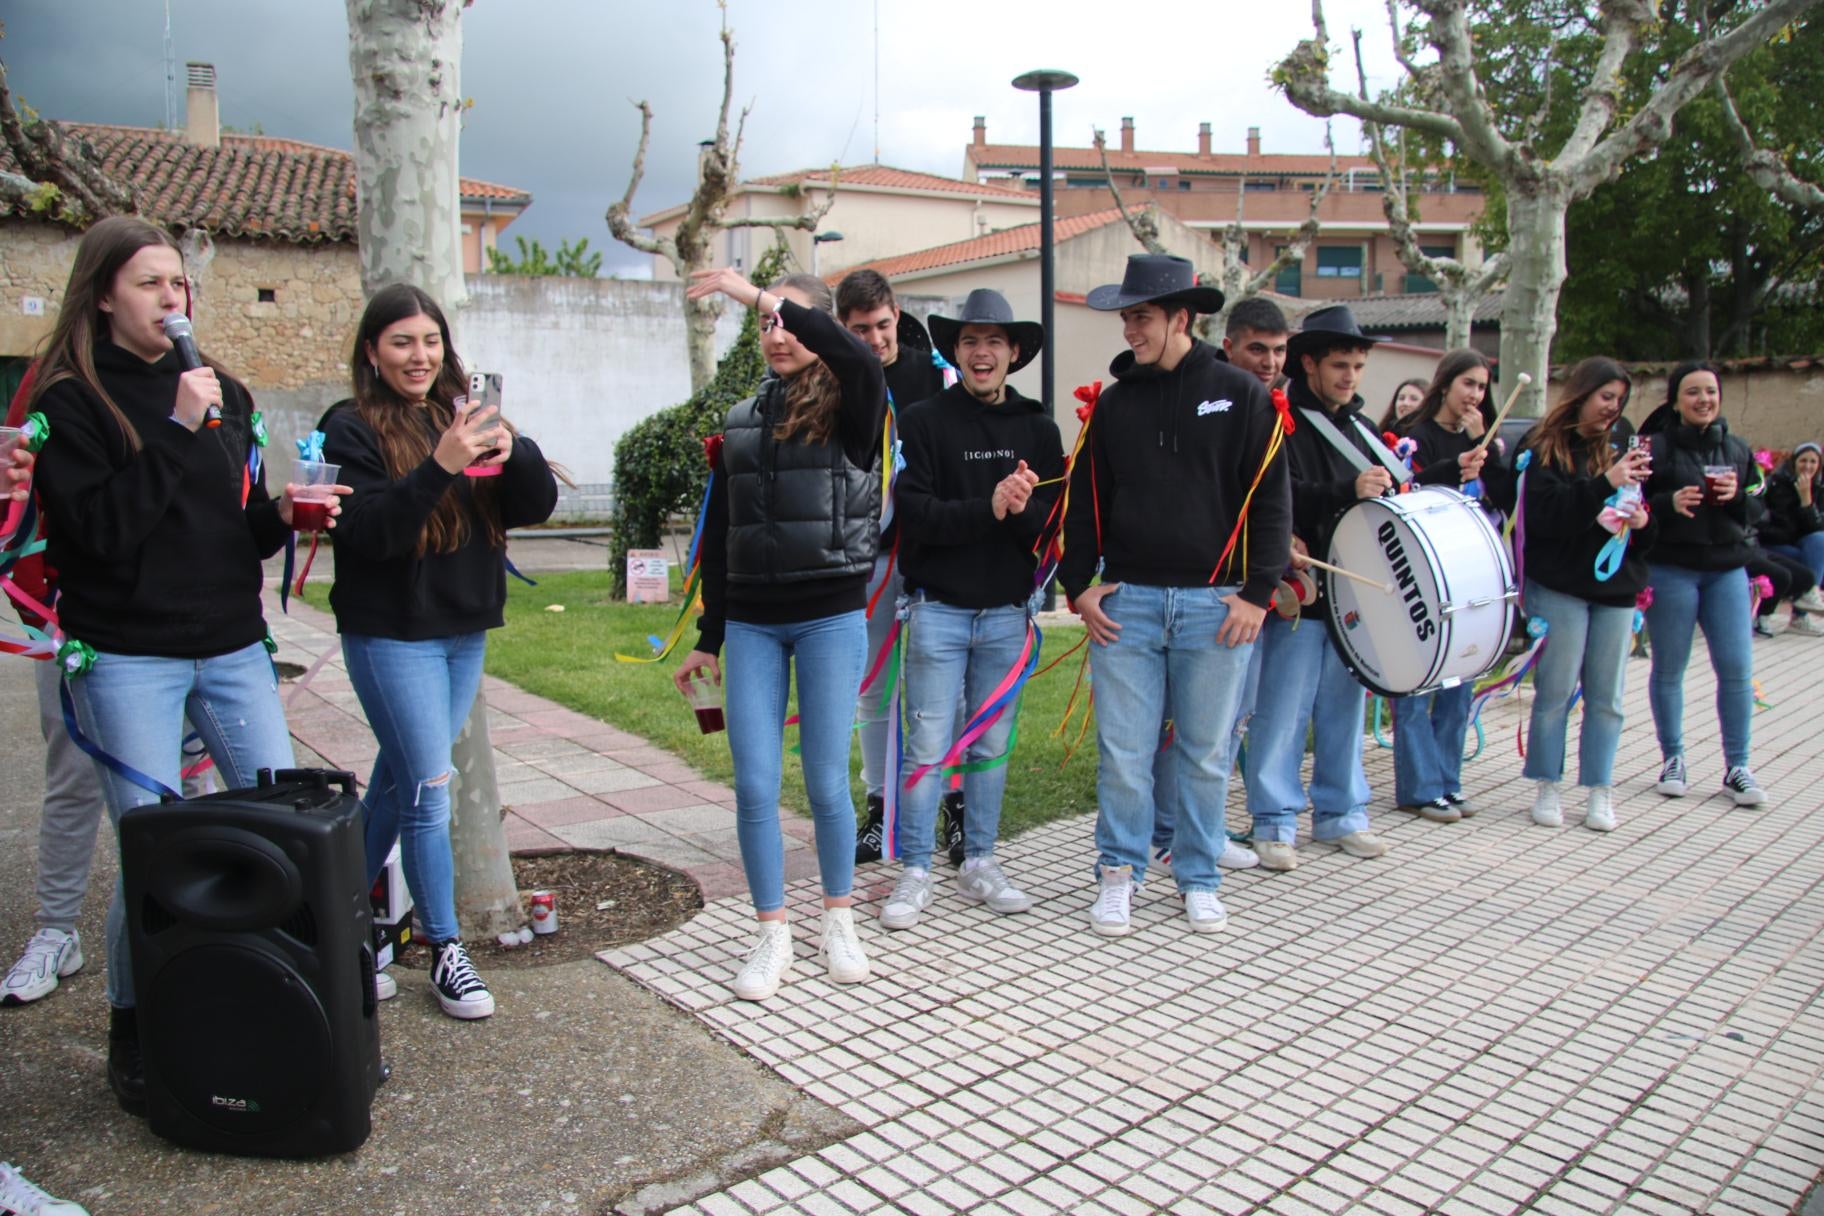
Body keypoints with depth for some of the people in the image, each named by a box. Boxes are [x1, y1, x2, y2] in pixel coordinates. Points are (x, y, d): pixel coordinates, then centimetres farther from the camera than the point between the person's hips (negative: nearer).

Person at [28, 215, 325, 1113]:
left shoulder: (223, 391, 11)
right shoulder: (70, 400, -3)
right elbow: (102, 530, -15)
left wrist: (282, 515, -6)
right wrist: (175, 430, -17)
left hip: (232, 648, 5)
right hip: (127, 658, -4)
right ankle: (132, 1035, 21)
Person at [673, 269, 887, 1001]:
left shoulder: (848, 412, -2)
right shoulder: (742, 423, 12)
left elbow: (861, 360, -28)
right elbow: (719, 537, 14)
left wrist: (760, 293, -27)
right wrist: (707, 637, 15)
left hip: (831, 617, -3)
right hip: (751, 624, 4)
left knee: (826, 779, 3)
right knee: (754, 785, 0)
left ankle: (839, 920, 25)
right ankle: (772, 936, 16)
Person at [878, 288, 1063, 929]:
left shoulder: (1037, 427, 7)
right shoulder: (922, 422, -1)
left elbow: (1056, 517, 0)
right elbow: (916, 514, -12)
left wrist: (1023, 510, -20)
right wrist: (988, 508, -22)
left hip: (1008, 612, 3)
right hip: (938, 607, -3)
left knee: (993, 747, 12)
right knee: (928, 747, 0)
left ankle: (979, 864, 25)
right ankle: (914, 871, 13)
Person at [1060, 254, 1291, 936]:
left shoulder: (1242, 396, 2)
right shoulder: (1113, 403, 9)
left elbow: (1270, 501, 1)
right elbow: (1085, 499, 12)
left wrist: (1258, 593, -6)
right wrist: (1078, 586, 3)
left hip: (1215, 604, -1)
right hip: (1126, 601, 2)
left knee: (1205, 754, 8)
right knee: (1123, 751, 3)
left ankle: (1199, 879, 23)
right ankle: (1119, 872, 18)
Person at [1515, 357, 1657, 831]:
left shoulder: (1617, 452, 14)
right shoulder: (1545, 449, -2)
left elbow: (1645, 525, 18)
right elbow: (1545, 514, -17)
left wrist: (1643, 521, -4)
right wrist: (1604, 485, -23)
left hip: (1614, 587, 5)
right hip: (1560, 586, -5)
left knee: (1606, 696, 5)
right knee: (1555, 692, -1)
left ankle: (1599, 790, 14)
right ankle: (1546, 786, 11)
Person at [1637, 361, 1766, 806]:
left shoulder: (1737, 450, 12)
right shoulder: (1656, 447, -2)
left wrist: (1737, 498, -9)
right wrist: (1669, 503, -24)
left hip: (1727, 569, 4)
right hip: (1669, 571, -4)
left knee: (1737, 669, 0)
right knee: (1669, 669, 4)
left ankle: (1737, 768, 10)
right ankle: (1673, 760, 18)